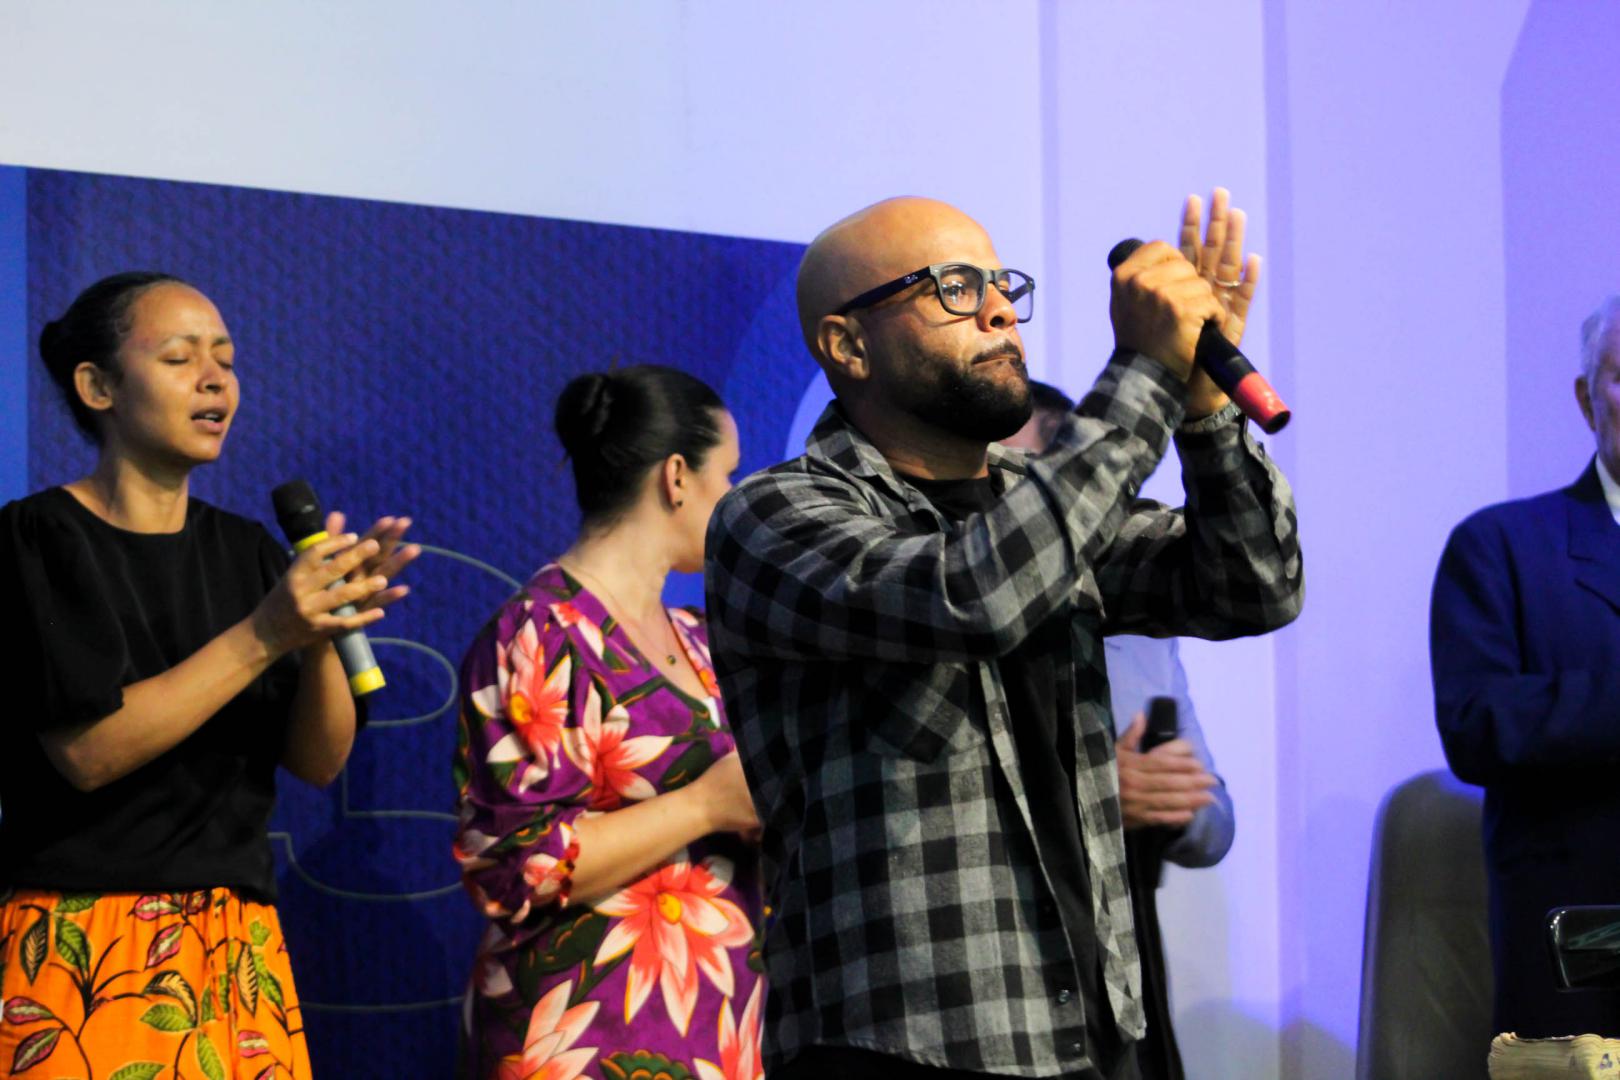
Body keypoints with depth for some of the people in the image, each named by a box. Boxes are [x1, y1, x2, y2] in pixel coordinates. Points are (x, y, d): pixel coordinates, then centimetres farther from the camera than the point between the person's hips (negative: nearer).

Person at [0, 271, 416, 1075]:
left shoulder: (247, 552, 10)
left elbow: (319, 762, 5)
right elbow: (89, 751, -15)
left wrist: (324, 634, -13)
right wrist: (263, 636, -20)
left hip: (236, 947, 5)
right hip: (82, 946, -4)